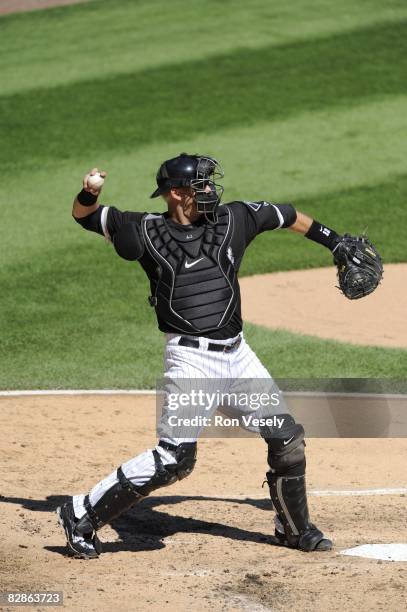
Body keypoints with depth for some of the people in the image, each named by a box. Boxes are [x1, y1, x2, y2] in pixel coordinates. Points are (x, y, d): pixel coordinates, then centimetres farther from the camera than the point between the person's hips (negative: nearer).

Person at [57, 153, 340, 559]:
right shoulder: (147, 232, -2)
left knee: (287, 439, 9)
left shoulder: (232, 220, 6)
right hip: (191, 358, -6)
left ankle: (294, 529, 31)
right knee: (174, 458, -16)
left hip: (237, 354, 6)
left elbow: (285, 216, 19)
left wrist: (333, 241, 22)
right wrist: (89, 193, -16)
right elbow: (86, 216, 5)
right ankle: (81, 516, -7)